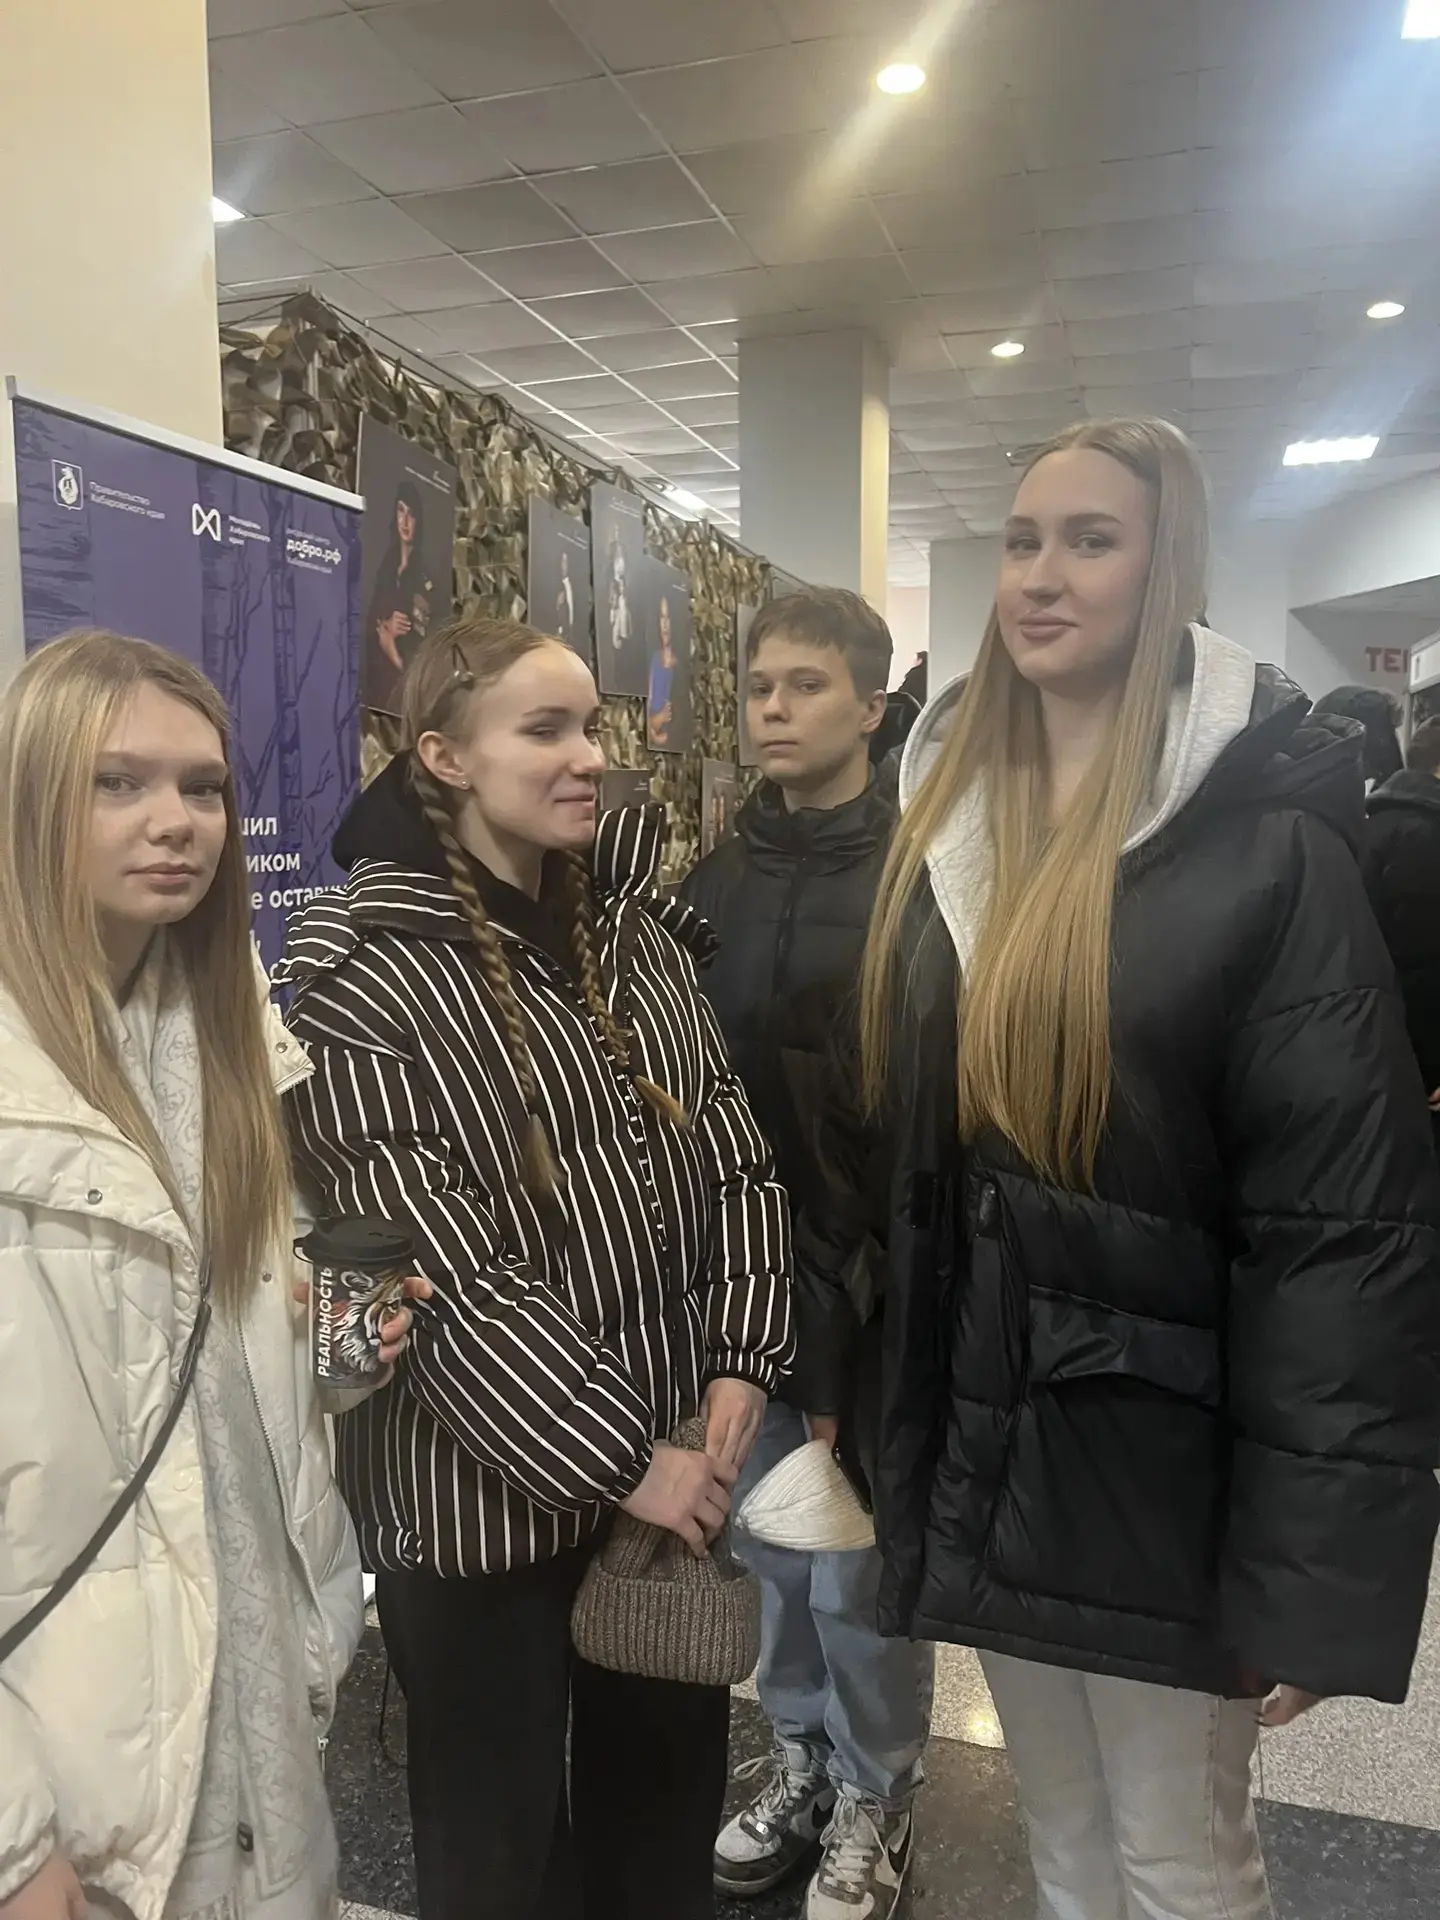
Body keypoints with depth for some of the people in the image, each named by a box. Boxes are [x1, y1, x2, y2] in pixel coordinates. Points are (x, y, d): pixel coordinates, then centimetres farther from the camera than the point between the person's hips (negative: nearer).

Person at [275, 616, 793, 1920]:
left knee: (671, 1779, 22)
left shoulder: (634, 926, 4)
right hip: (487, 1482, -5)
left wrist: (739, 1366, -7)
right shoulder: (366, 974, -14)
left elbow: (731, 1147, 3)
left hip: (676, 1449, 5)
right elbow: (441, 1273, -19)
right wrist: (617, 1455, -16)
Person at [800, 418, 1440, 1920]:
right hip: (974, 1431, 5)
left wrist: (1315, 1572, -16)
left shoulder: (1265, 843, -14)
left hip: (1153, 1451, -5)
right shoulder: (945, 817, 4)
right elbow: (878, 1132, 9)